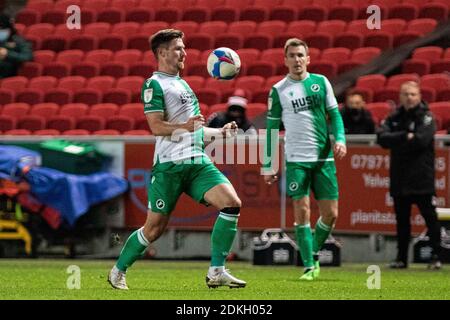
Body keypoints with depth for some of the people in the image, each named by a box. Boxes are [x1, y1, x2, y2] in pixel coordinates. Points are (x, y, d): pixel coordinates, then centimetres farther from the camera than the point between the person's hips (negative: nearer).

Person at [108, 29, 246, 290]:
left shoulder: (182, 84, 23)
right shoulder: (154, 85, -4)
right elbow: (156, 126, -16)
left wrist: (221, 132, 24)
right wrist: (184, 126, -31)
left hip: (198, 161, 7)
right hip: (169, 165, -7)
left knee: (232, 202, -14)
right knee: (155, 228, -3)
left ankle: (217, 272, -12)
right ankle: (118, 271, 20)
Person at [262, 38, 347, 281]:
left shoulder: (321, 82, 7)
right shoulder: (278, 90, 3)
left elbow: (334, 113, 11)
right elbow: (272, 130, 6)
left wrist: (340, 139, -8)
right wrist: (268, 166, 4)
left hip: (324, 158, 2)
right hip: (296, 159, -2)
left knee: (330, 213, 1)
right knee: (302, 211, -8)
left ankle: (314, 254, 24)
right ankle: (309, 267, -3)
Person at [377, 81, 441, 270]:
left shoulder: (426, 117, -2)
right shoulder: (394, 118, 11)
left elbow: (422, 140, -19)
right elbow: (382, 138, -5)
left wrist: (396, 142, -9)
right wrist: (406, 137, -16)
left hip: (422, 178, -5)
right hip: (400, 178, 5)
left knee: (430, 217, -4)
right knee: (402, 220, 10)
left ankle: (436, 256, -1)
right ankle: (401, 258, 16)